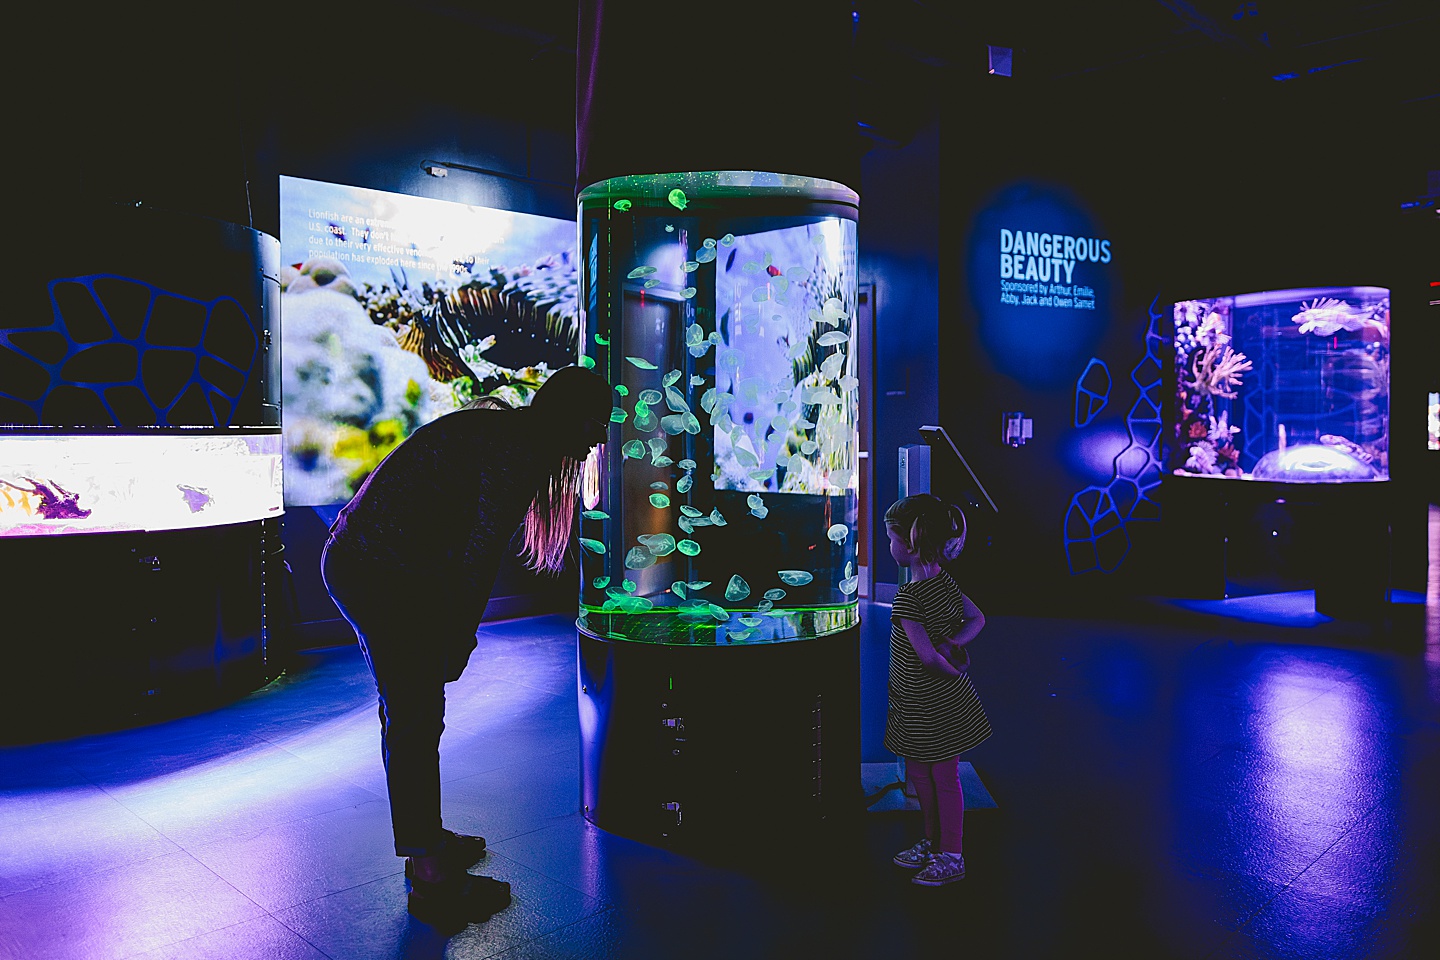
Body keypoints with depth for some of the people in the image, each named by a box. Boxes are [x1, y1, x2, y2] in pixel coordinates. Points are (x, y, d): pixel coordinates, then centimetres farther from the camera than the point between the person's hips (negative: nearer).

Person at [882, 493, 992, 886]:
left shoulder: (907, 597, -26)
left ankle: (951, 857, 23)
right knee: (919, 772, 21)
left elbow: (926, 657, -28)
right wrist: (951, 643, -4)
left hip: (928, 706, -9)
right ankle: (933, 843, 37)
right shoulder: (945, 581, 1)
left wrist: (952, 672, -10)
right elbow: (977, 620, 11)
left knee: (943, 777, 7)